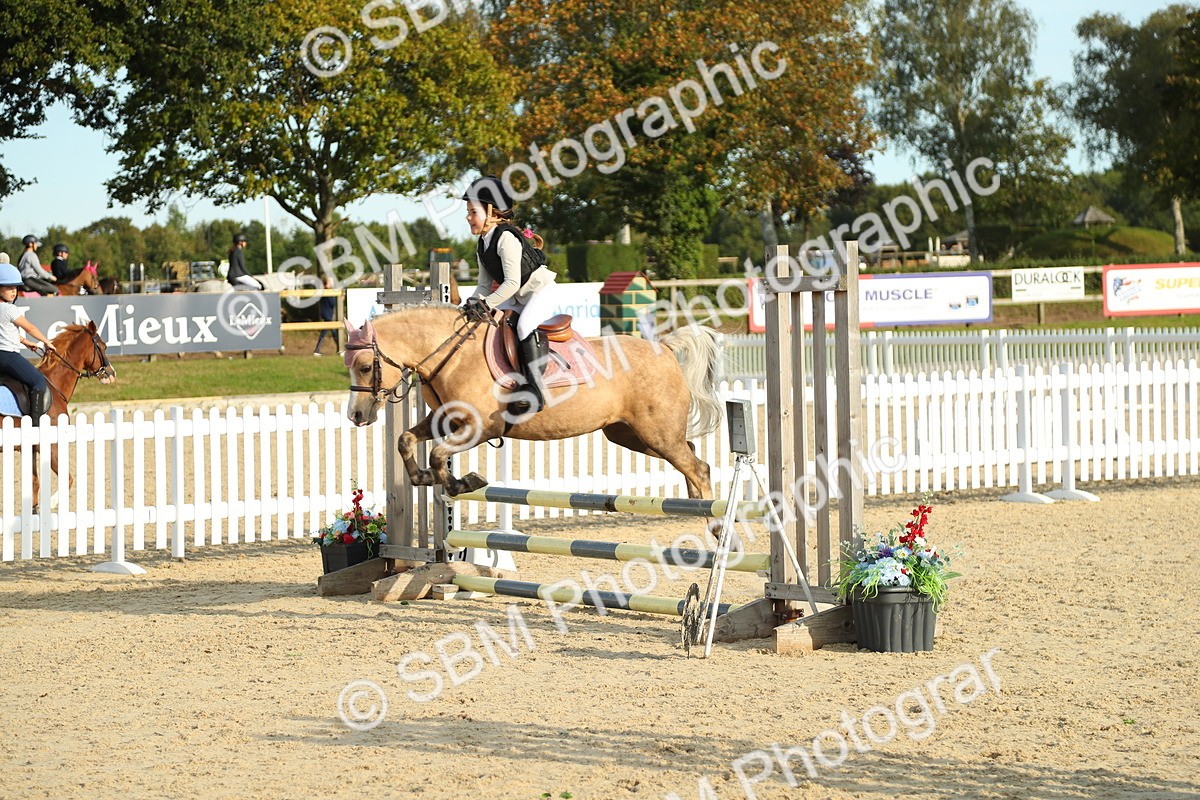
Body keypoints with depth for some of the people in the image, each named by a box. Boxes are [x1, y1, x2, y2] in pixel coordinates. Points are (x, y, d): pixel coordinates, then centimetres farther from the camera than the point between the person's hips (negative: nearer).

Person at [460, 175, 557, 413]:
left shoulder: (506, 238, -22)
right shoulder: (482, 246, 8)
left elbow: (512, 282, -28)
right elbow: (485, 284, 11)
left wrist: (486, 304, -30)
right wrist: (473, 303, -8)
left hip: (539, 293, -10)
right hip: (516, 299, 10)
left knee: (525, 325, -35)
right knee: (473, 320, 6)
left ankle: (534, 389, -36)